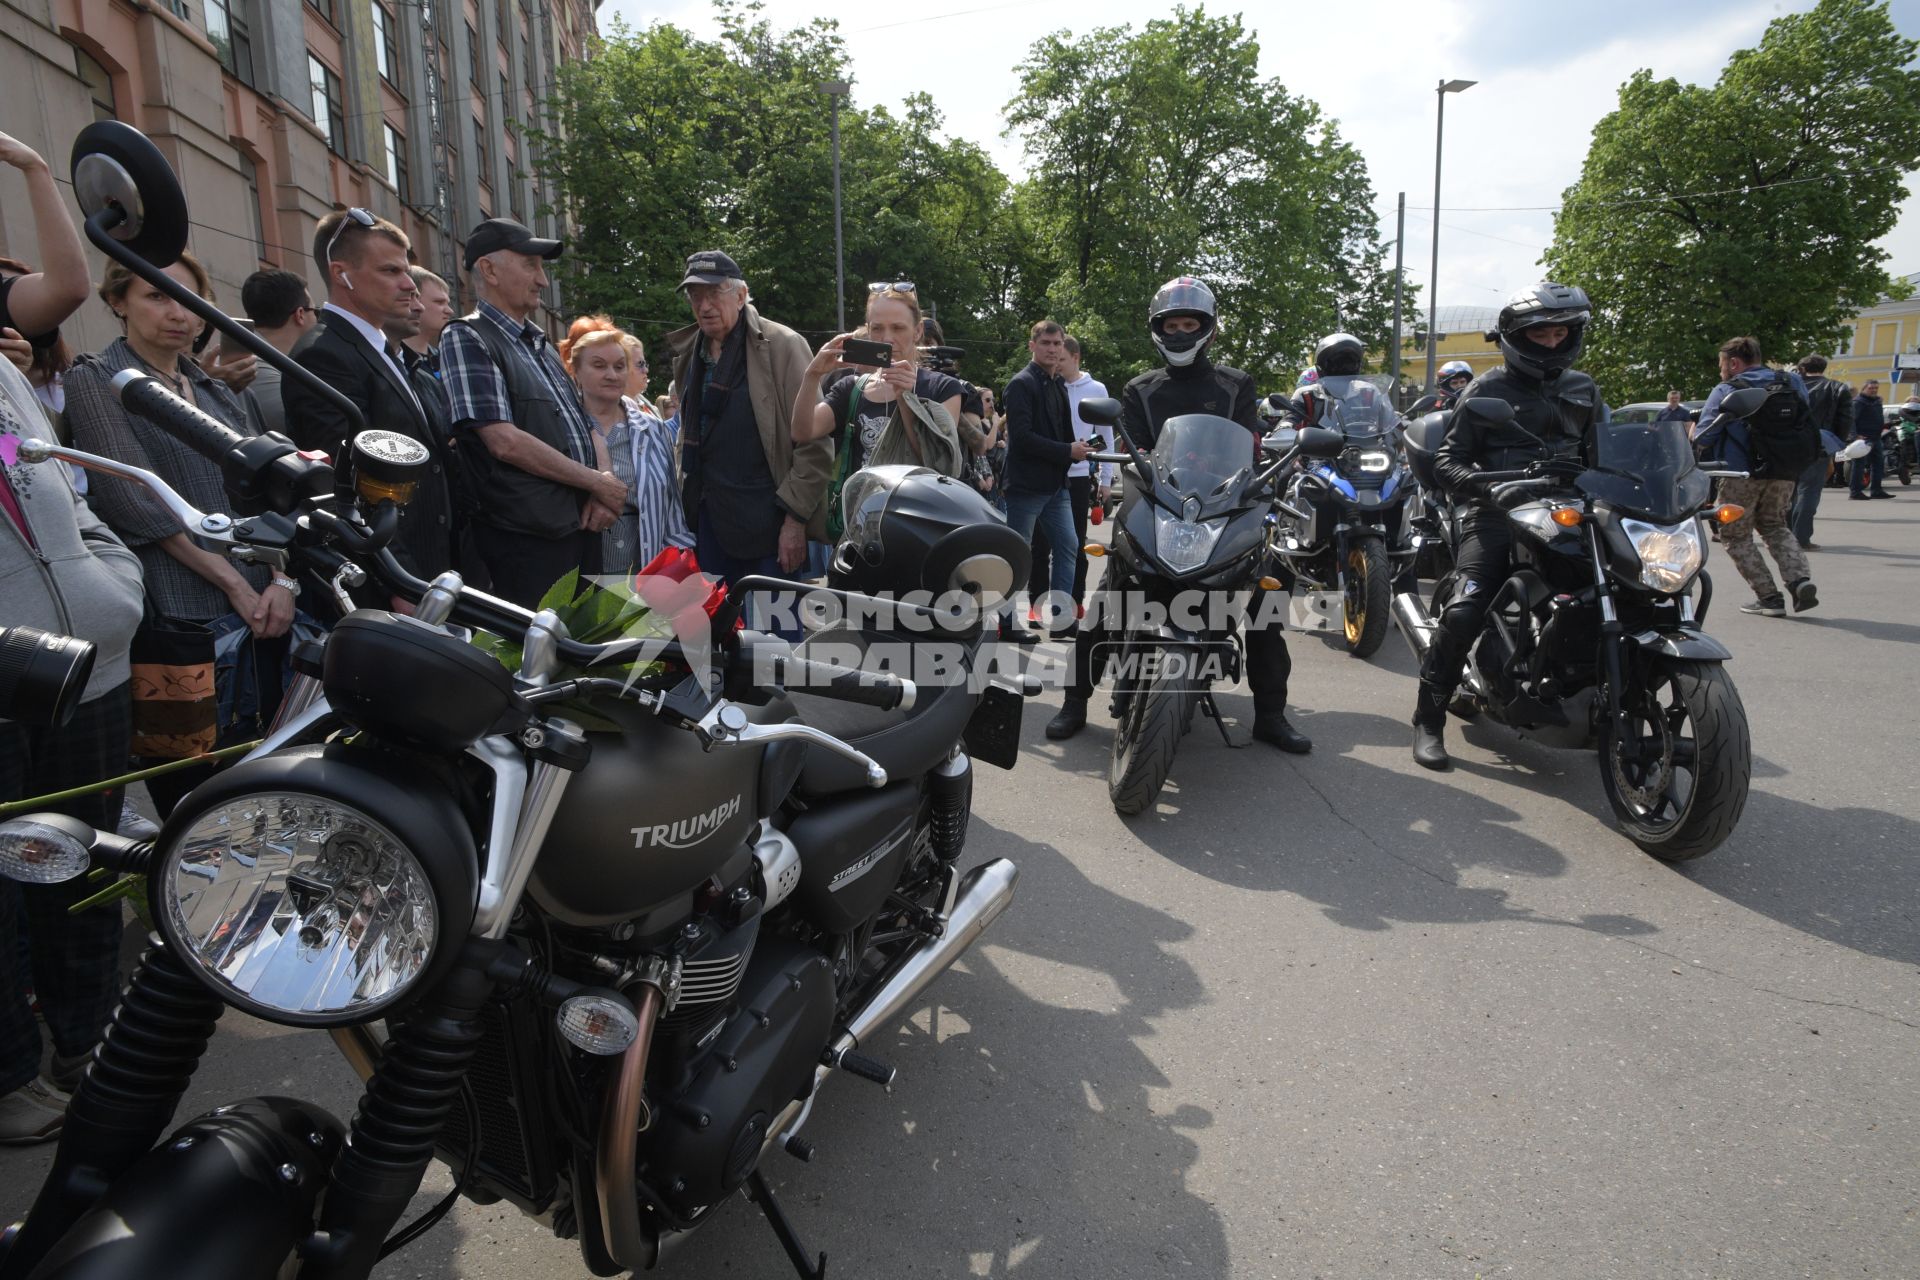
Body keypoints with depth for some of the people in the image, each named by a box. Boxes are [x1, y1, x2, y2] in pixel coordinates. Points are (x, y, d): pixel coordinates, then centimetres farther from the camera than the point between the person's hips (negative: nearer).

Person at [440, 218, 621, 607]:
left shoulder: (541, 344, 20)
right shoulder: (467, 338, -6)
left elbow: (587, 427, 20)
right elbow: (504, 441, -17)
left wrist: (603, 494, 0)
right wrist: (597, 481, -10)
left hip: (582, 528, 8)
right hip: (527, 542, -8)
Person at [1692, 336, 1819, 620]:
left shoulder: (1726, 391, -6)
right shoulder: (1793, 382, 11)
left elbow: (1702, 439, -9)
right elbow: (1808, 428, 17)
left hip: (1742, 474, -5)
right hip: (1785, 474, 5)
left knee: (1735, 536, 9)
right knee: (1774, 526, 24)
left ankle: (1768, 598, 1)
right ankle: (1800, 580, 3)